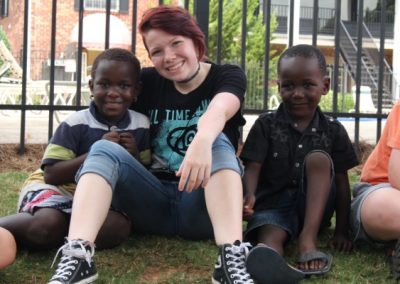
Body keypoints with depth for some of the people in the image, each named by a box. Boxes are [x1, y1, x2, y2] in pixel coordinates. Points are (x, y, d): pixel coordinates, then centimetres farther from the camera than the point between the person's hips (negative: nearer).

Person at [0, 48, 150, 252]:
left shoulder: (141, 126, 1)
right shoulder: (75, 124, -10)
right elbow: (51, 175, -15)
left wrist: (134, 157, -15)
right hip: (61, 189, -4)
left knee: (117, 227, -30)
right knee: (46, 226, -38)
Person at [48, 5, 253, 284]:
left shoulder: (227, 76, -3)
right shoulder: (148, 82, 9)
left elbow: (218, 111, -26)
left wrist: (202, 142, -47)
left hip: (203, 205, -2)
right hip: (155, 201, 3)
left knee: (219, 143, -29)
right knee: (105, 149, -20)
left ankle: (232, 258, -47)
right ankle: (77, 256, -41)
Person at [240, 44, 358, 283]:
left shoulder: (333, 130, 6)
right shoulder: (266, 125, 2)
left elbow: (341, 182, 6)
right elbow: (252, 168, -8)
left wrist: (342, 231, -1)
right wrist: (249, 195, -31)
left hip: (314, 207, 2)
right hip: (273, 204, -1)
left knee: (318, 158, -24)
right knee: (271, 237, -36)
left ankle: (308, 238, -34)